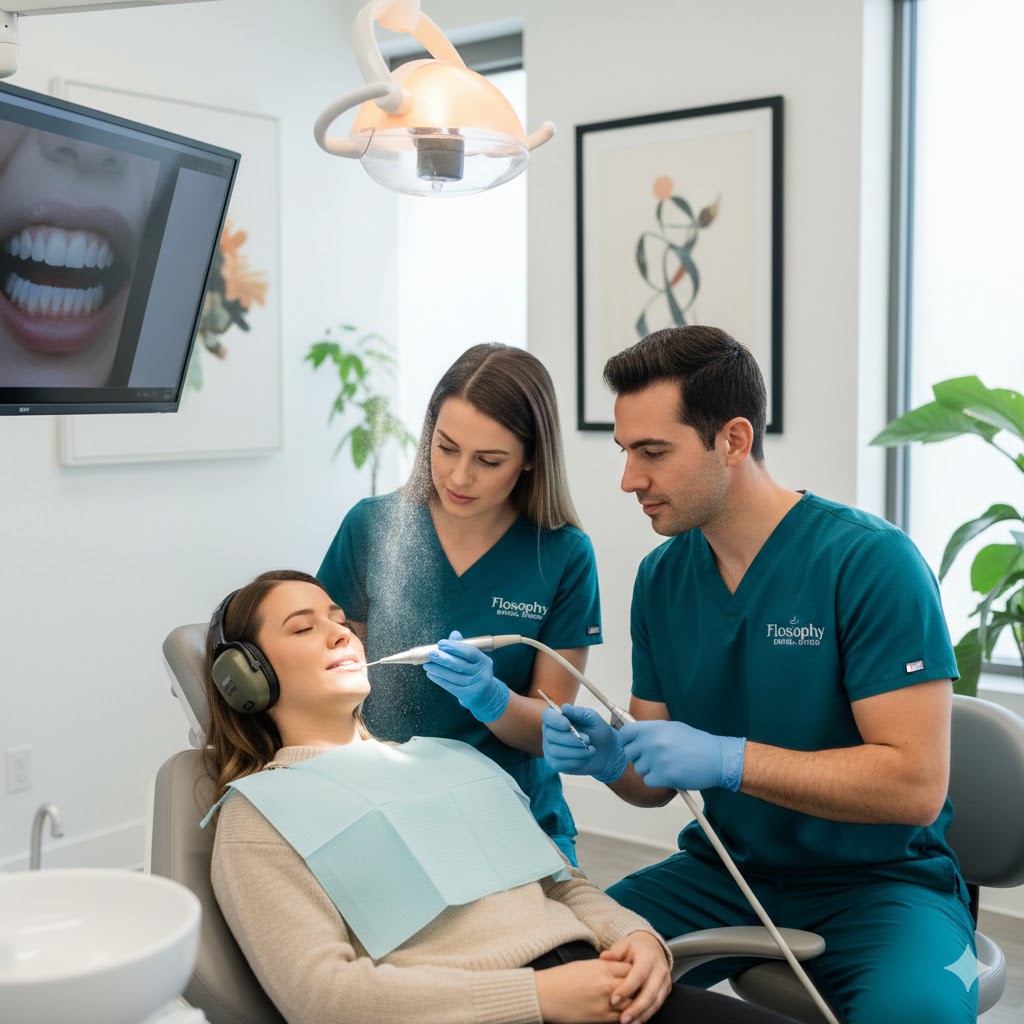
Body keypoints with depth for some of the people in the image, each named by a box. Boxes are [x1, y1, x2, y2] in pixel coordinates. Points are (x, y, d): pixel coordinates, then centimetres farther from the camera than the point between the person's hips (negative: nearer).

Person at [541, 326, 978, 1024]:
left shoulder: (871, 561, -16)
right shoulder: (661, 579, 3)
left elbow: (916, 785, -21)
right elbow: (657, 782, 8)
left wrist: (727, 759, -26)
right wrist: (610, 759, -15)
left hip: (877, 881, -4)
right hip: (725, 868, 5)